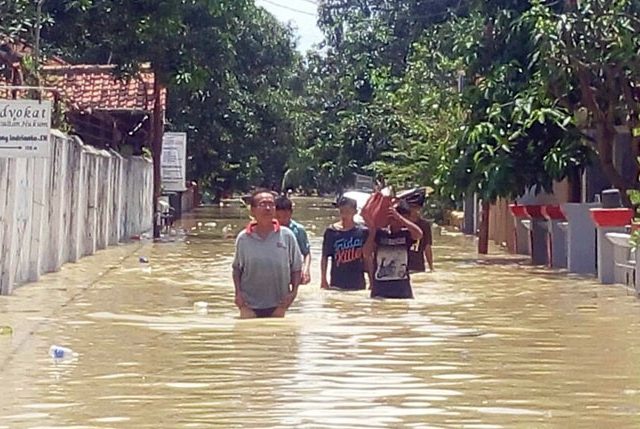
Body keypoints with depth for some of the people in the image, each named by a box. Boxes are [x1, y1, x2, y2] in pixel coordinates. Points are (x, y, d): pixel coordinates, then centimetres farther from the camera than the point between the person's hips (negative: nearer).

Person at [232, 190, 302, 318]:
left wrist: (294, 291, -8)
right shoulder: (243, 238, -2)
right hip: (249, 305, 0)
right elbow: (237, 268, 9)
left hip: (278, 304, 0)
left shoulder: (286, 236, -3)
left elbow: (296, 268, 4)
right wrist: (238, 292, -3)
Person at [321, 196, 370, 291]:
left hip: (358, 283, 1)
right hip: (337, 283, -1)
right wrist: (323, 280, -2)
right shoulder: (331, 231, -1)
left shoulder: (363, 232, 0)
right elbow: (325, 257, 2)